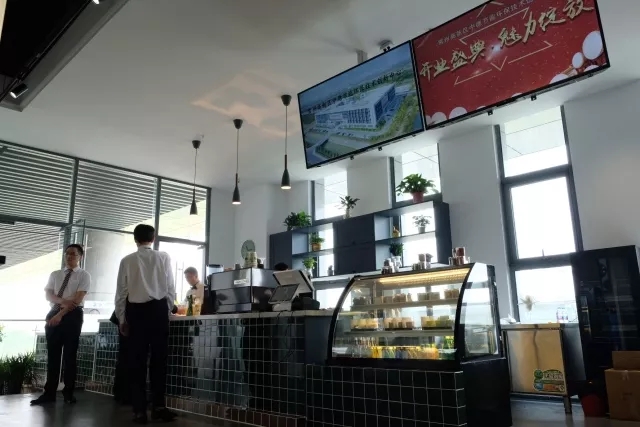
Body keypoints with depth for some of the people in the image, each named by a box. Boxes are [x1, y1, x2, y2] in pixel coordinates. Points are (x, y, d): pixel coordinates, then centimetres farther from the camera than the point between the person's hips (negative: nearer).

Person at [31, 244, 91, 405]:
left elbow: (78, 299, -9)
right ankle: (49, 393, 10)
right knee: (52, 354, 5)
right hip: (53, 314, 4)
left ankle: (68, 392, 10)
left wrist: (61, 314, -16)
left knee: (70, 355, 1)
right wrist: (63, 301, -16)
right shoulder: (55, 274, 15)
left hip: (73, 316, -4)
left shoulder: (84, 275, 1)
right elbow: (48, 295, 4)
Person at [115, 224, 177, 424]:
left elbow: (121, 293, 3)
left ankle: (139, 410, 10)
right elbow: (171, 289, 1)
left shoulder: (127, 260, 3)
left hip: (135, 312, 1)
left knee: (137, 361, 7)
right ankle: (158, 406, 6)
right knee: (158, 359, 7)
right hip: (158, 310, -1)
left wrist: (122, 319, 12)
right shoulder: (164, 258, 1)